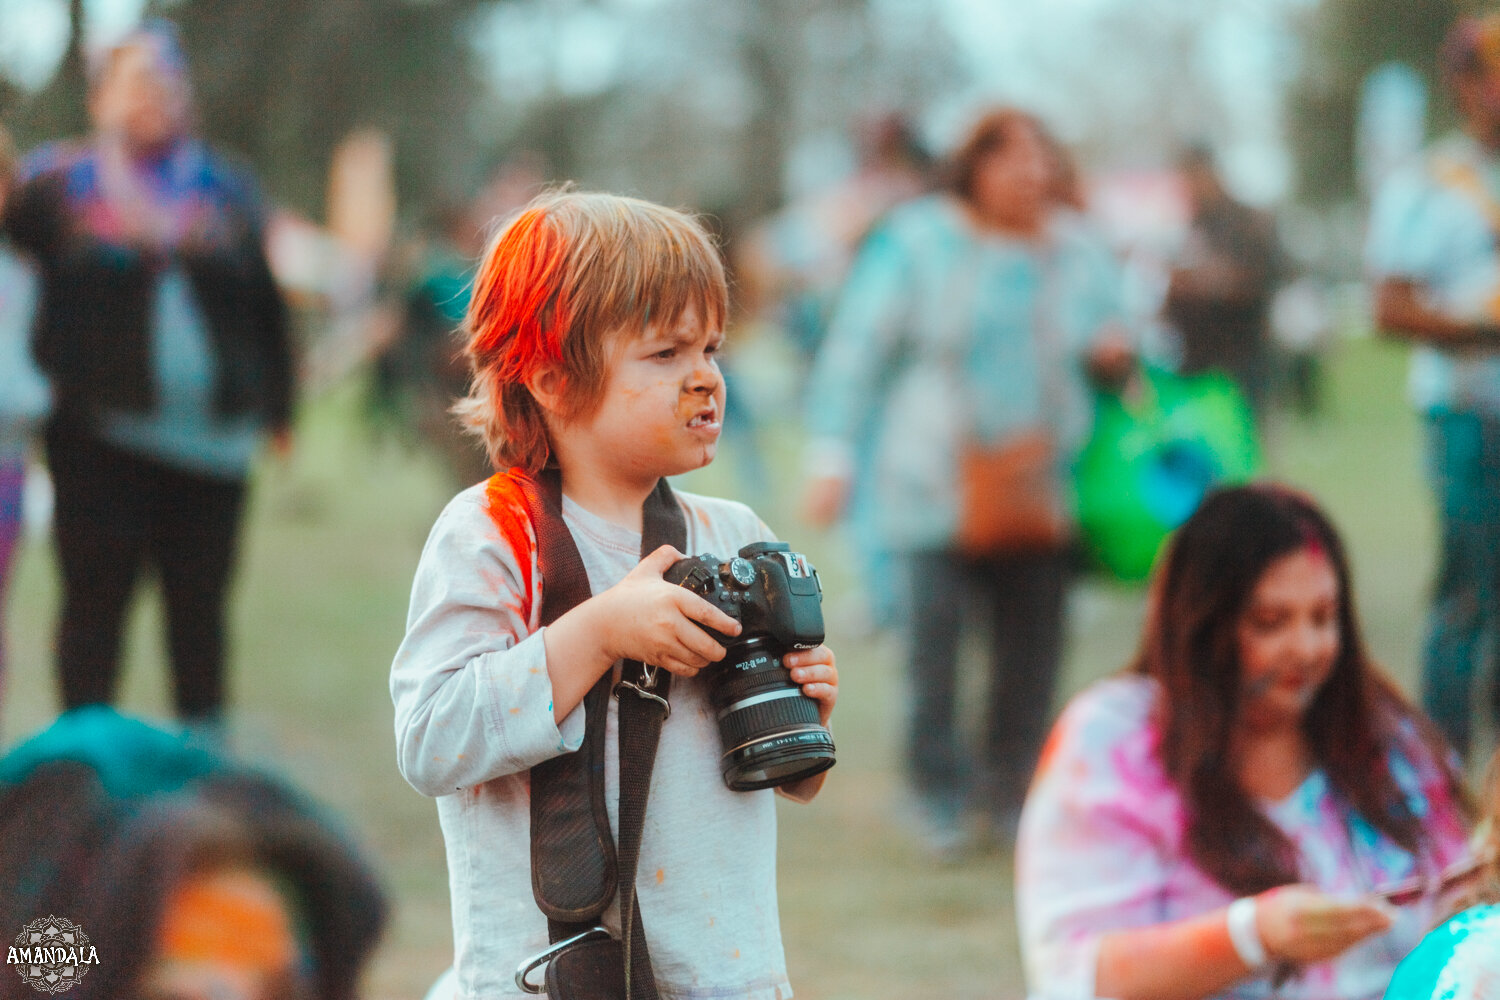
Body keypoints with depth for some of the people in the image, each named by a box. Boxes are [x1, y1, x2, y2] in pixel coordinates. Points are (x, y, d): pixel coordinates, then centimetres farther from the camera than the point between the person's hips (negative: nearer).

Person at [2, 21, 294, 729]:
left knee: (199, 603, 6)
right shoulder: (61, 184, 6)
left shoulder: (225, 191, 13)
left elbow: (265, 308, 15)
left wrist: (276, 408, 13)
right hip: (100, 436, -2)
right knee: (96, 597, -3)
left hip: (210, 435, 2)